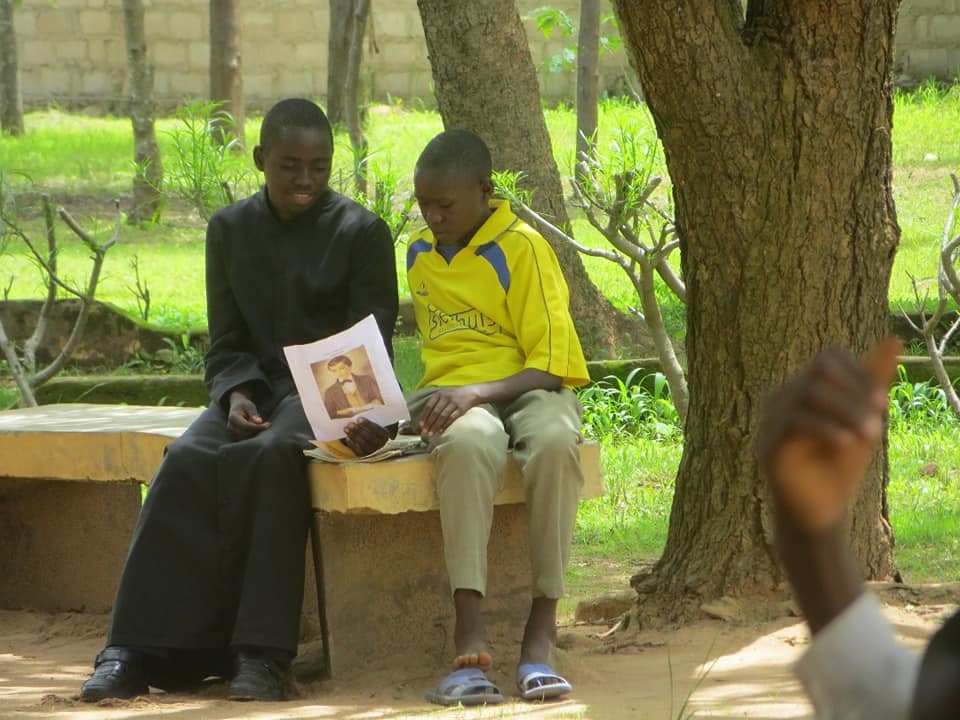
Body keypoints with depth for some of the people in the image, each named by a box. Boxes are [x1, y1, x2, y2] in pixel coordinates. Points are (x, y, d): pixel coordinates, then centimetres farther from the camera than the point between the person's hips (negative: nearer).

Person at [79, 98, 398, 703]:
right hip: (257, 387, 4)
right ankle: (140, 648, -32)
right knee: (187, 462, -27)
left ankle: (261, 654, -37)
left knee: (272, 456, -36)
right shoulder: (231, 229, 10)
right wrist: (237, 395, -12)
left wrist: (362, 414, -26)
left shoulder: (361, 233, -2)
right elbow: (227, 342, 10)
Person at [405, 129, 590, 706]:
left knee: (555, 441, -41)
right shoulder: (420, 253, 15)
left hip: (527, 389, -2)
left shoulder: (522, 248, -4)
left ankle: (541, 633, -36)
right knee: (468, 444, -38)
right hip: (453, 399, 2)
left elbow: (550, 366, -10)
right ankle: (471, 639, -47)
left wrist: (477, 392, -24)